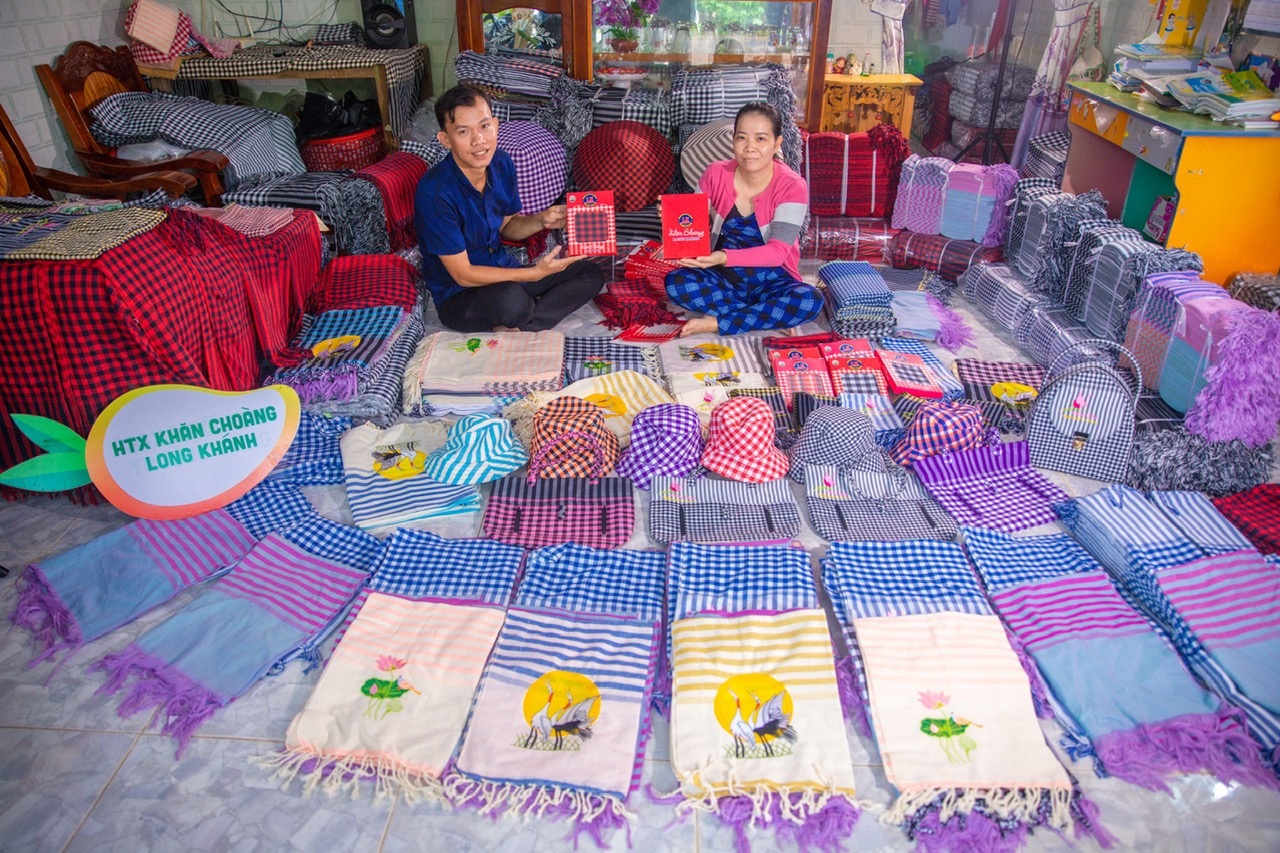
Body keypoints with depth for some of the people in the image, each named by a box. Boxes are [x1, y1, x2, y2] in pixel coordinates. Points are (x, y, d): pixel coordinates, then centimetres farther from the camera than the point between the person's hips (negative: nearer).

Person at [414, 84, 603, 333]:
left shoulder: (502, 164, -4)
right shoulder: (434, 192, -25)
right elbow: (462, 275, -22)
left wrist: (540, 220, -9)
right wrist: (536, 273, -25)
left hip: (502, 270, 8)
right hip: (458, 296, -8)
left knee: (591, 274, 0)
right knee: (512, 298, -41)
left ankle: (515, 331, -13)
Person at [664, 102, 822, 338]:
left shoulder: (793, 186, -14)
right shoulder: (716, 174, -5)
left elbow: (777, 251, -22)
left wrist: (725, 257, -38)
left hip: (770, 280, -2)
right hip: (722, 277, 2)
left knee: (810, 300, -33)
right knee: (675, 282, -27)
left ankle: (717, 323, -20)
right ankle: (769, 316, -20)